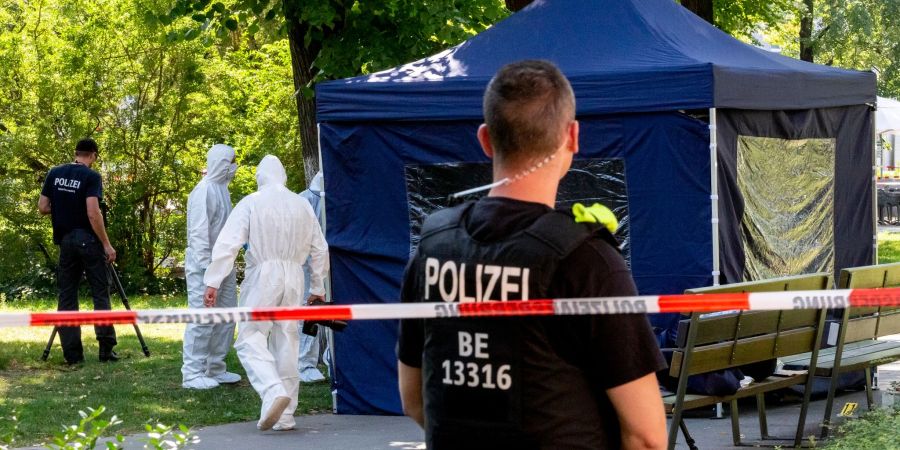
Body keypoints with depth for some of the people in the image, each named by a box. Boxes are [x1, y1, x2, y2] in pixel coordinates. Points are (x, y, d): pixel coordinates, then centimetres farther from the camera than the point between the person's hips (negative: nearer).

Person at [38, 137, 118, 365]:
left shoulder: (54, 174, 6)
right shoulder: (91, 177, -9)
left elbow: (42, 207, 5)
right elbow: (93, 213, -17)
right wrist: (107, 244, -12)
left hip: (65, 240, 4)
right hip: (87, 240, -4)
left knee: (67, 296, 6)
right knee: (100, 293, 1)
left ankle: (72, 353, 2)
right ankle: (106, 349, -5)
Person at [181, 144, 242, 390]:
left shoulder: (222, 189, 14)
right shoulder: (204, 191, -15)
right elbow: (199, 231, -19)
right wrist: (206, 266, -23)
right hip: (205, 265, -10)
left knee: (226, 316, 13)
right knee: (202, 318, -9)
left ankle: (215, 369, 21)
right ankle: (192, 374, -6)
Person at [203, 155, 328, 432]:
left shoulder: (251, 203, -1)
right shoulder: (302, 206, 13)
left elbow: (228, 244, -10)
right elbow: (320, 250, 18)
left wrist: (213, 282, -11)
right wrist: (317, 287, 27)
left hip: (262, 275, -5)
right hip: (294, 277, 5)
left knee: (251, 338, -4)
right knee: (286, 342, 9)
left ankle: (273, 391, -28)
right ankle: (285, 415, 11)